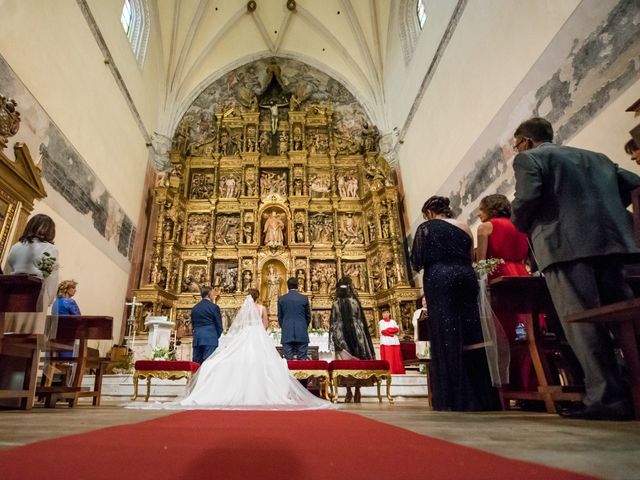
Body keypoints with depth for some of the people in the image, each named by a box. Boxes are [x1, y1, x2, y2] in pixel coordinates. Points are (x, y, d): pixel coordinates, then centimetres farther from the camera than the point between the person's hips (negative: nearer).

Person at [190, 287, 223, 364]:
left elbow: (193, 325, 17)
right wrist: (217, 338, 13)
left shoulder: (194, 308, 13)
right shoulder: (214, 307, -4)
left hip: (196, 340, 6)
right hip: (210, 339, -6)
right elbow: (219, 325, -1)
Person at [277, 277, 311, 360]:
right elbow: (308, 316, 7)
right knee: (302, 359, 3)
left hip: (287, 333, 1)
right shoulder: (304, 298, -1)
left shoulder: (281, 299, 2)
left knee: (288, 360, 3)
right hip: (302, 333, -1)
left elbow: (280, 317, 8)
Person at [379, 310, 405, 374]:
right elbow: (382, 331, -5)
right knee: (387, 358, -8)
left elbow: (397, 329, 0)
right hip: (385, 342, -2)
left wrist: (387, 329, -6)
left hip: (394, 342, 2)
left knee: (396, 357, -1)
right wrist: (392, 334, -7)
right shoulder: (381, 322, 9)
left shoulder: (393, 321, 16)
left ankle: (398, 371, 4)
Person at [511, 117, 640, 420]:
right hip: (610, 240, 8)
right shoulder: (596, 157, 27)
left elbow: (527, 198, -11)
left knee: (580, 321, -7)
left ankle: (607, 398, -9)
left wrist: (521, 225, 7)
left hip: (565, 245, -7)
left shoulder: (528, 158, 5)